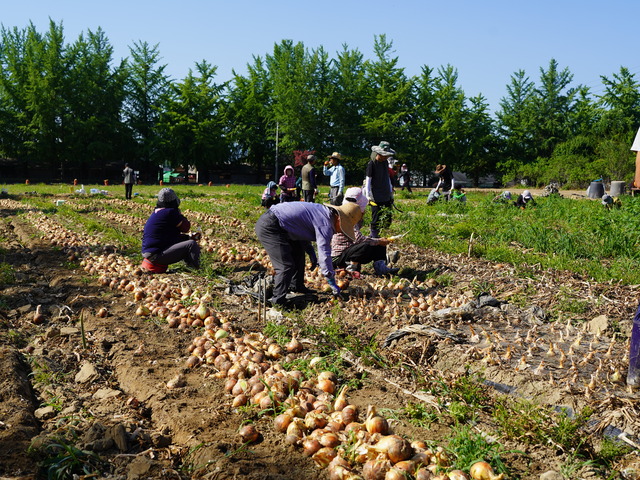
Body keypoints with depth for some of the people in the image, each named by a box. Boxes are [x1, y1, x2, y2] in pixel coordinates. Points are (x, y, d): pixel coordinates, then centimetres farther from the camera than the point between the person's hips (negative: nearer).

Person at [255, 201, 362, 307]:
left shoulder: (322, 210, 12)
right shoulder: (325, 224, -17)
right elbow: (324, 255, -20)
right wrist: (332, 283, -14)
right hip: (268, 227, -11)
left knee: (298, 252, 23)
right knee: (286, 265, -15)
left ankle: (296, 286, 33)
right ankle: (278, 300, -9)